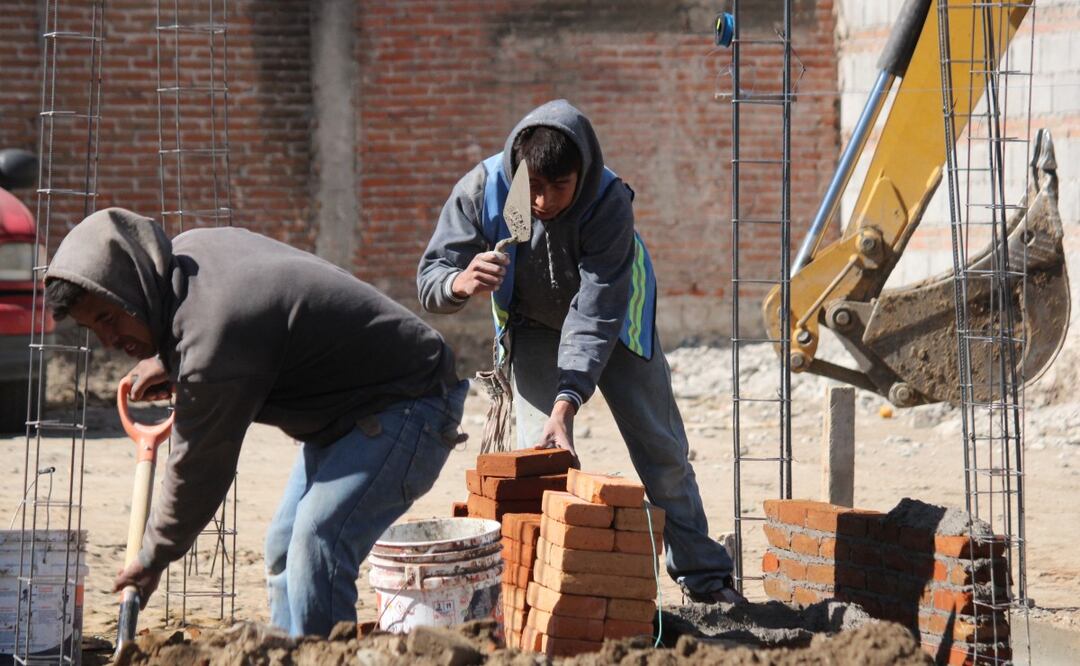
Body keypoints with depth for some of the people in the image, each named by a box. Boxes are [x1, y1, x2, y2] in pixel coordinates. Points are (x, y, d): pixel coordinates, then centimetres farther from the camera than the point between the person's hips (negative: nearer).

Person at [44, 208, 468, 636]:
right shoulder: (187, 250, -2)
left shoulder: (213, 344, -31)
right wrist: (168, 363, 16)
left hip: (406, 406, -11)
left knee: (317, 547, -25)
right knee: (284, 547, 10)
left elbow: (198, 470, -20)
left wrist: (153, 558, -6)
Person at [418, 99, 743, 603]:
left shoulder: (610, 202, -38)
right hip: (533, 326, 1)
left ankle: (702, 573, 20)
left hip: (614, 317, -1)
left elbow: (595, 314, -39)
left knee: (660, 445, 5)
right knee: (542, 453, -14)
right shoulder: (482, 189, -32)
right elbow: (429, 278, -30)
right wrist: (460, 283, -55)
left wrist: (565, 406, -48)